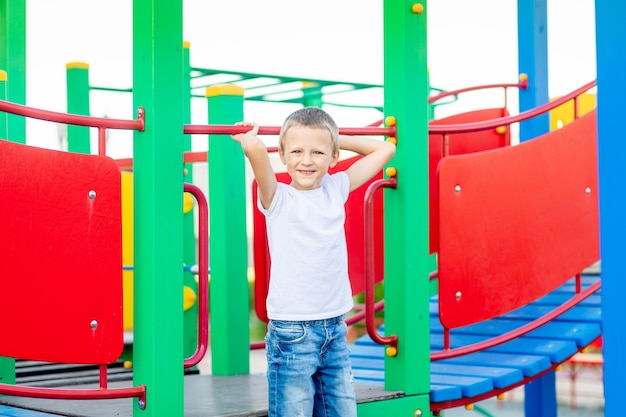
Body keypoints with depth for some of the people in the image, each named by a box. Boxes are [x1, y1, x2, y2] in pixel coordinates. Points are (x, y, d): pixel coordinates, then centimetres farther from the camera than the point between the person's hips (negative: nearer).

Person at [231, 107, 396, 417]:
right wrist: (247, 136, -5)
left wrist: (336, 139, 15)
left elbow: (384, 149, 16)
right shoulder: (277, 197, -7)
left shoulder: (337, 189, 7)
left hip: (335, 330, 5)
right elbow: (255, 148, -26)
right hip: (292, 332, -5)